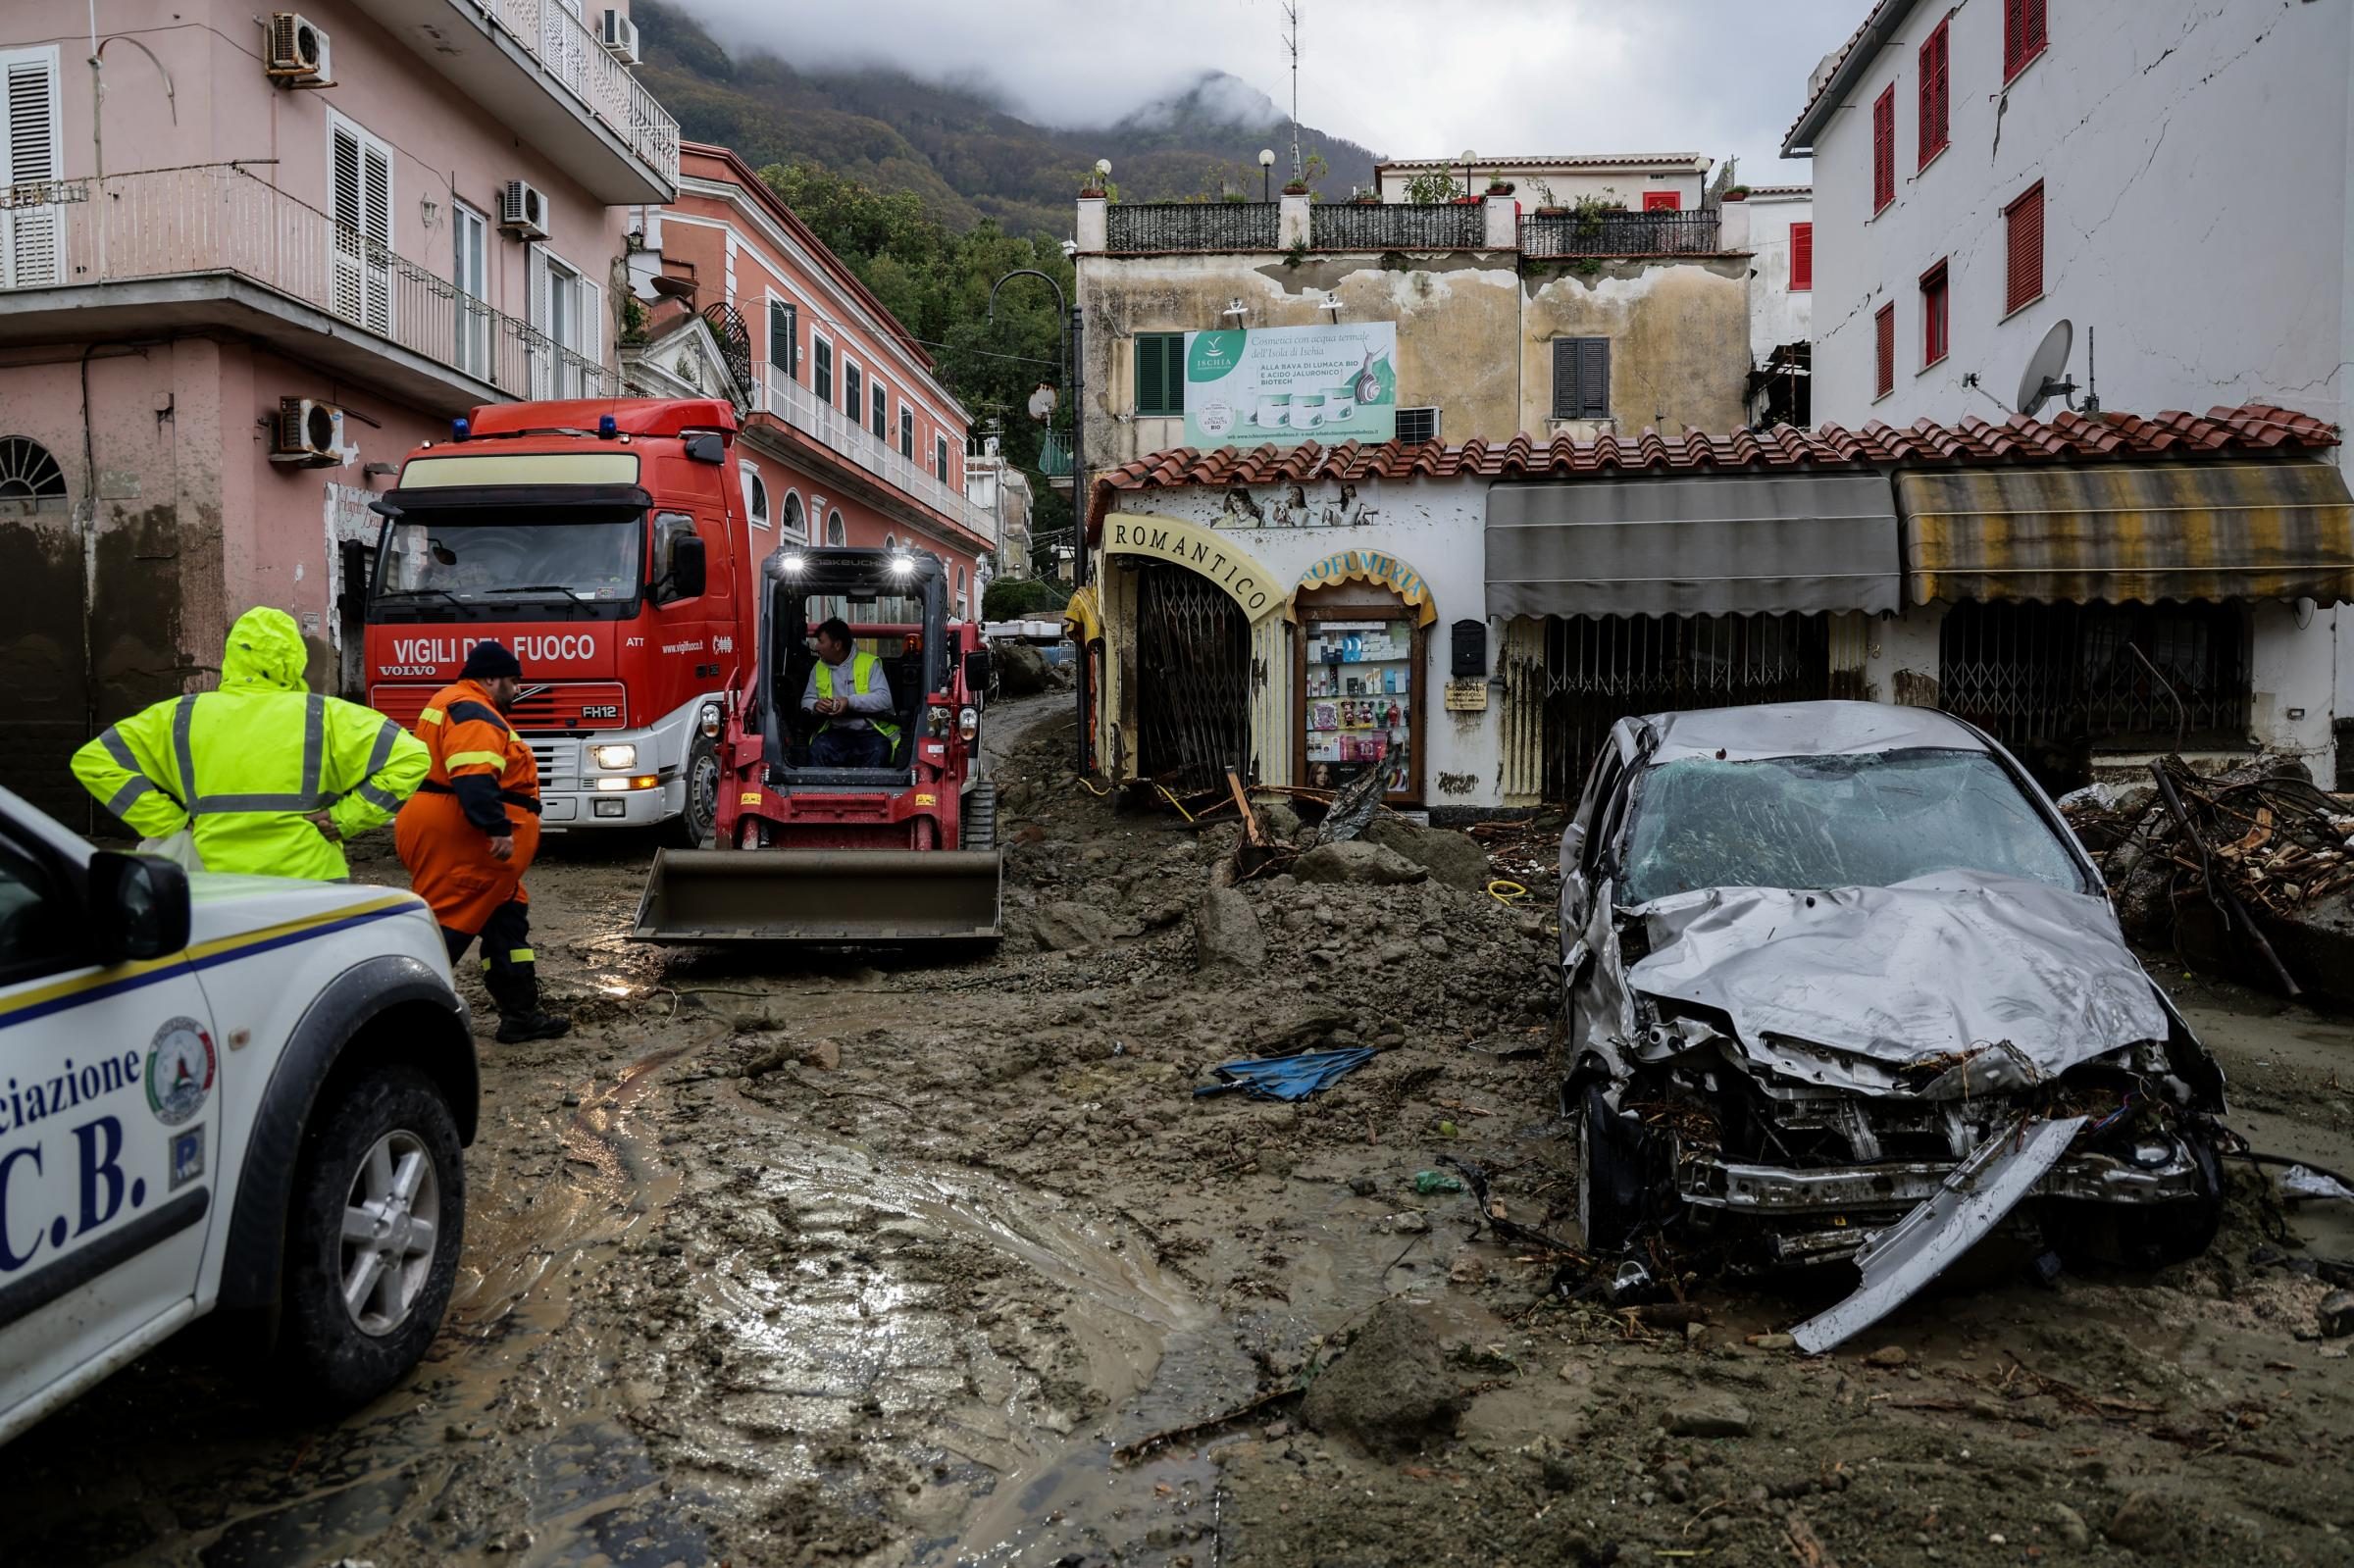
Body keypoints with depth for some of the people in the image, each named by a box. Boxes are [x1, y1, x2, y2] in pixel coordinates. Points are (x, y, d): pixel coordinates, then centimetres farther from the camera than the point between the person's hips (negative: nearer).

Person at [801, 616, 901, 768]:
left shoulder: (870, 663, 2)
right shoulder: (819, 668, 16)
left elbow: (884, 699, -9)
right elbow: (806, 700, 17)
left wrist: (850, 702, -21)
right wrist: (816, 705, -8)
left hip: (870, 731, -3)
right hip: (837, 733, 3)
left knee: (879, 751, -34)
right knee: (818, 748, -29)